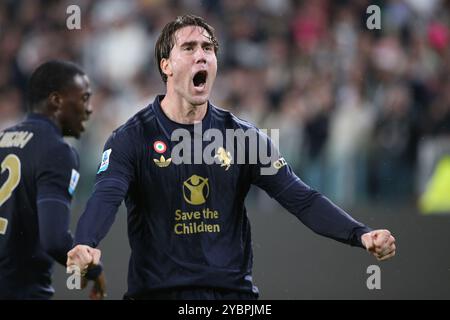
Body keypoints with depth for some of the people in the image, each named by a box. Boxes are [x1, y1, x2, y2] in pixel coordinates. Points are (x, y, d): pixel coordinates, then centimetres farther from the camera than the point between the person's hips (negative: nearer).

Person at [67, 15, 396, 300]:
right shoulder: (132, 138, -2)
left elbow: (300, 197, 1)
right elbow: (105, 198, -18)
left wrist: (360, 234, -15)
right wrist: (83, 245, -41)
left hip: (233, 289, 2)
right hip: (158, 290, -2)